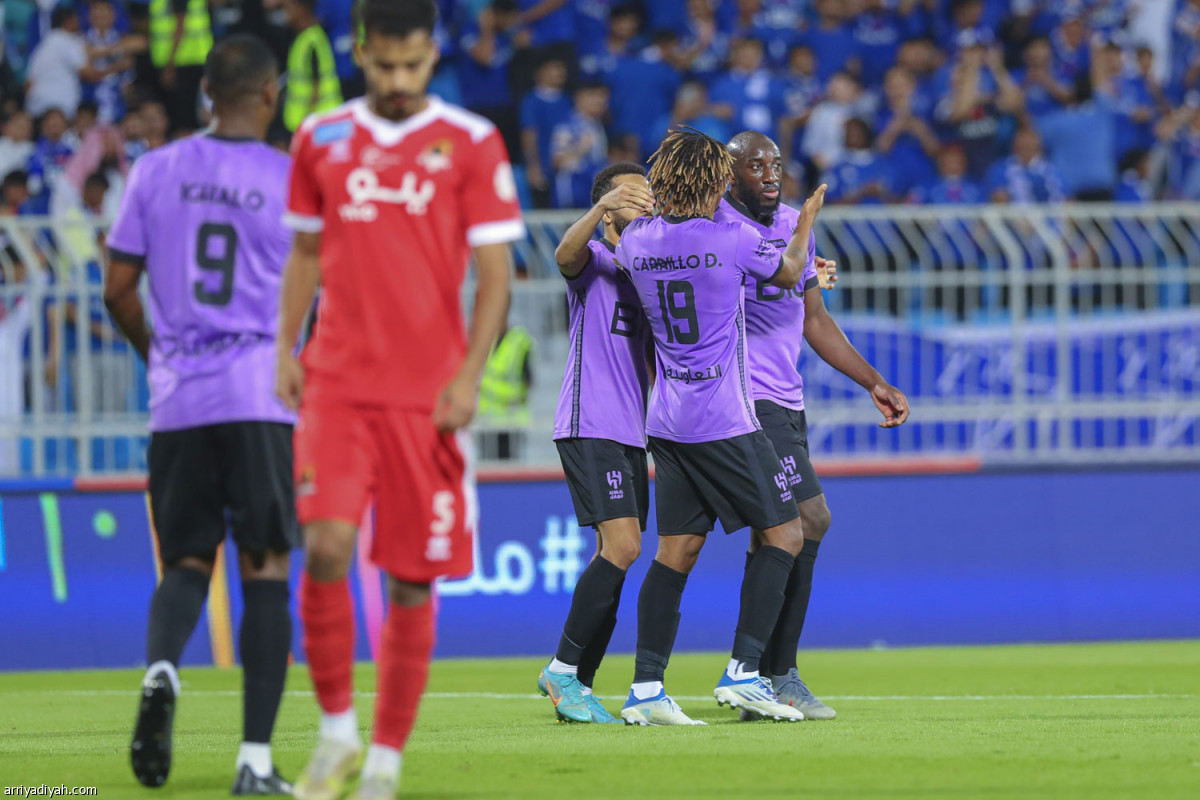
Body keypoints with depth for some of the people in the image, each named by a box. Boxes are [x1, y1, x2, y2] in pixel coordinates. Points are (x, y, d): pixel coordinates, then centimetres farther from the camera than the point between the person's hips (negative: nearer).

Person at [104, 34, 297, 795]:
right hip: (261, 396, -2)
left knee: (188, 562, 13)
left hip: (177, 399, 2)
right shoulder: (292, 180, -3)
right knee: (266, 570, 2)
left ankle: (161, 669, -19)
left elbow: (118, 291, 8)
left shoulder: (157, 171, 4)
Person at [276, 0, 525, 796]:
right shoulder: (321, 139, 9)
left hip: (429, 394, -1)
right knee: (327, 546, -16)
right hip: (336, 384, 1)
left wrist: (469, 376, -11)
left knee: (413, 579, 2)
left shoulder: (471, 144, 0)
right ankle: (337, 730, 1)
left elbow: (495, 273, 0)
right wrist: (286, 350, 7)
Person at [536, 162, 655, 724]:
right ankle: (564, 671, -11)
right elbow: (566, 254, -27)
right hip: (589, 425, -8)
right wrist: (603, 207, -44)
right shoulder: (594, 259, -4)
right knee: (621, 547, -17)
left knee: (616, 556, 6)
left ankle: (574, 682, 12)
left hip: (630, 433, 8)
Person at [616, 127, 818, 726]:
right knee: (784, 533, 4)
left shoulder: (636, 242, 3)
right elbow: (787, 273, 8)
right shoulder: (733, 241, -12)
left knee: (677, 550, 8)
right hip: (723, 421, -6)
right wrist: (807, 221, 28)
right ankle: (742, 673, -4)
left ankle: (646, 688, 0)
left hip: (666, 422, 6)